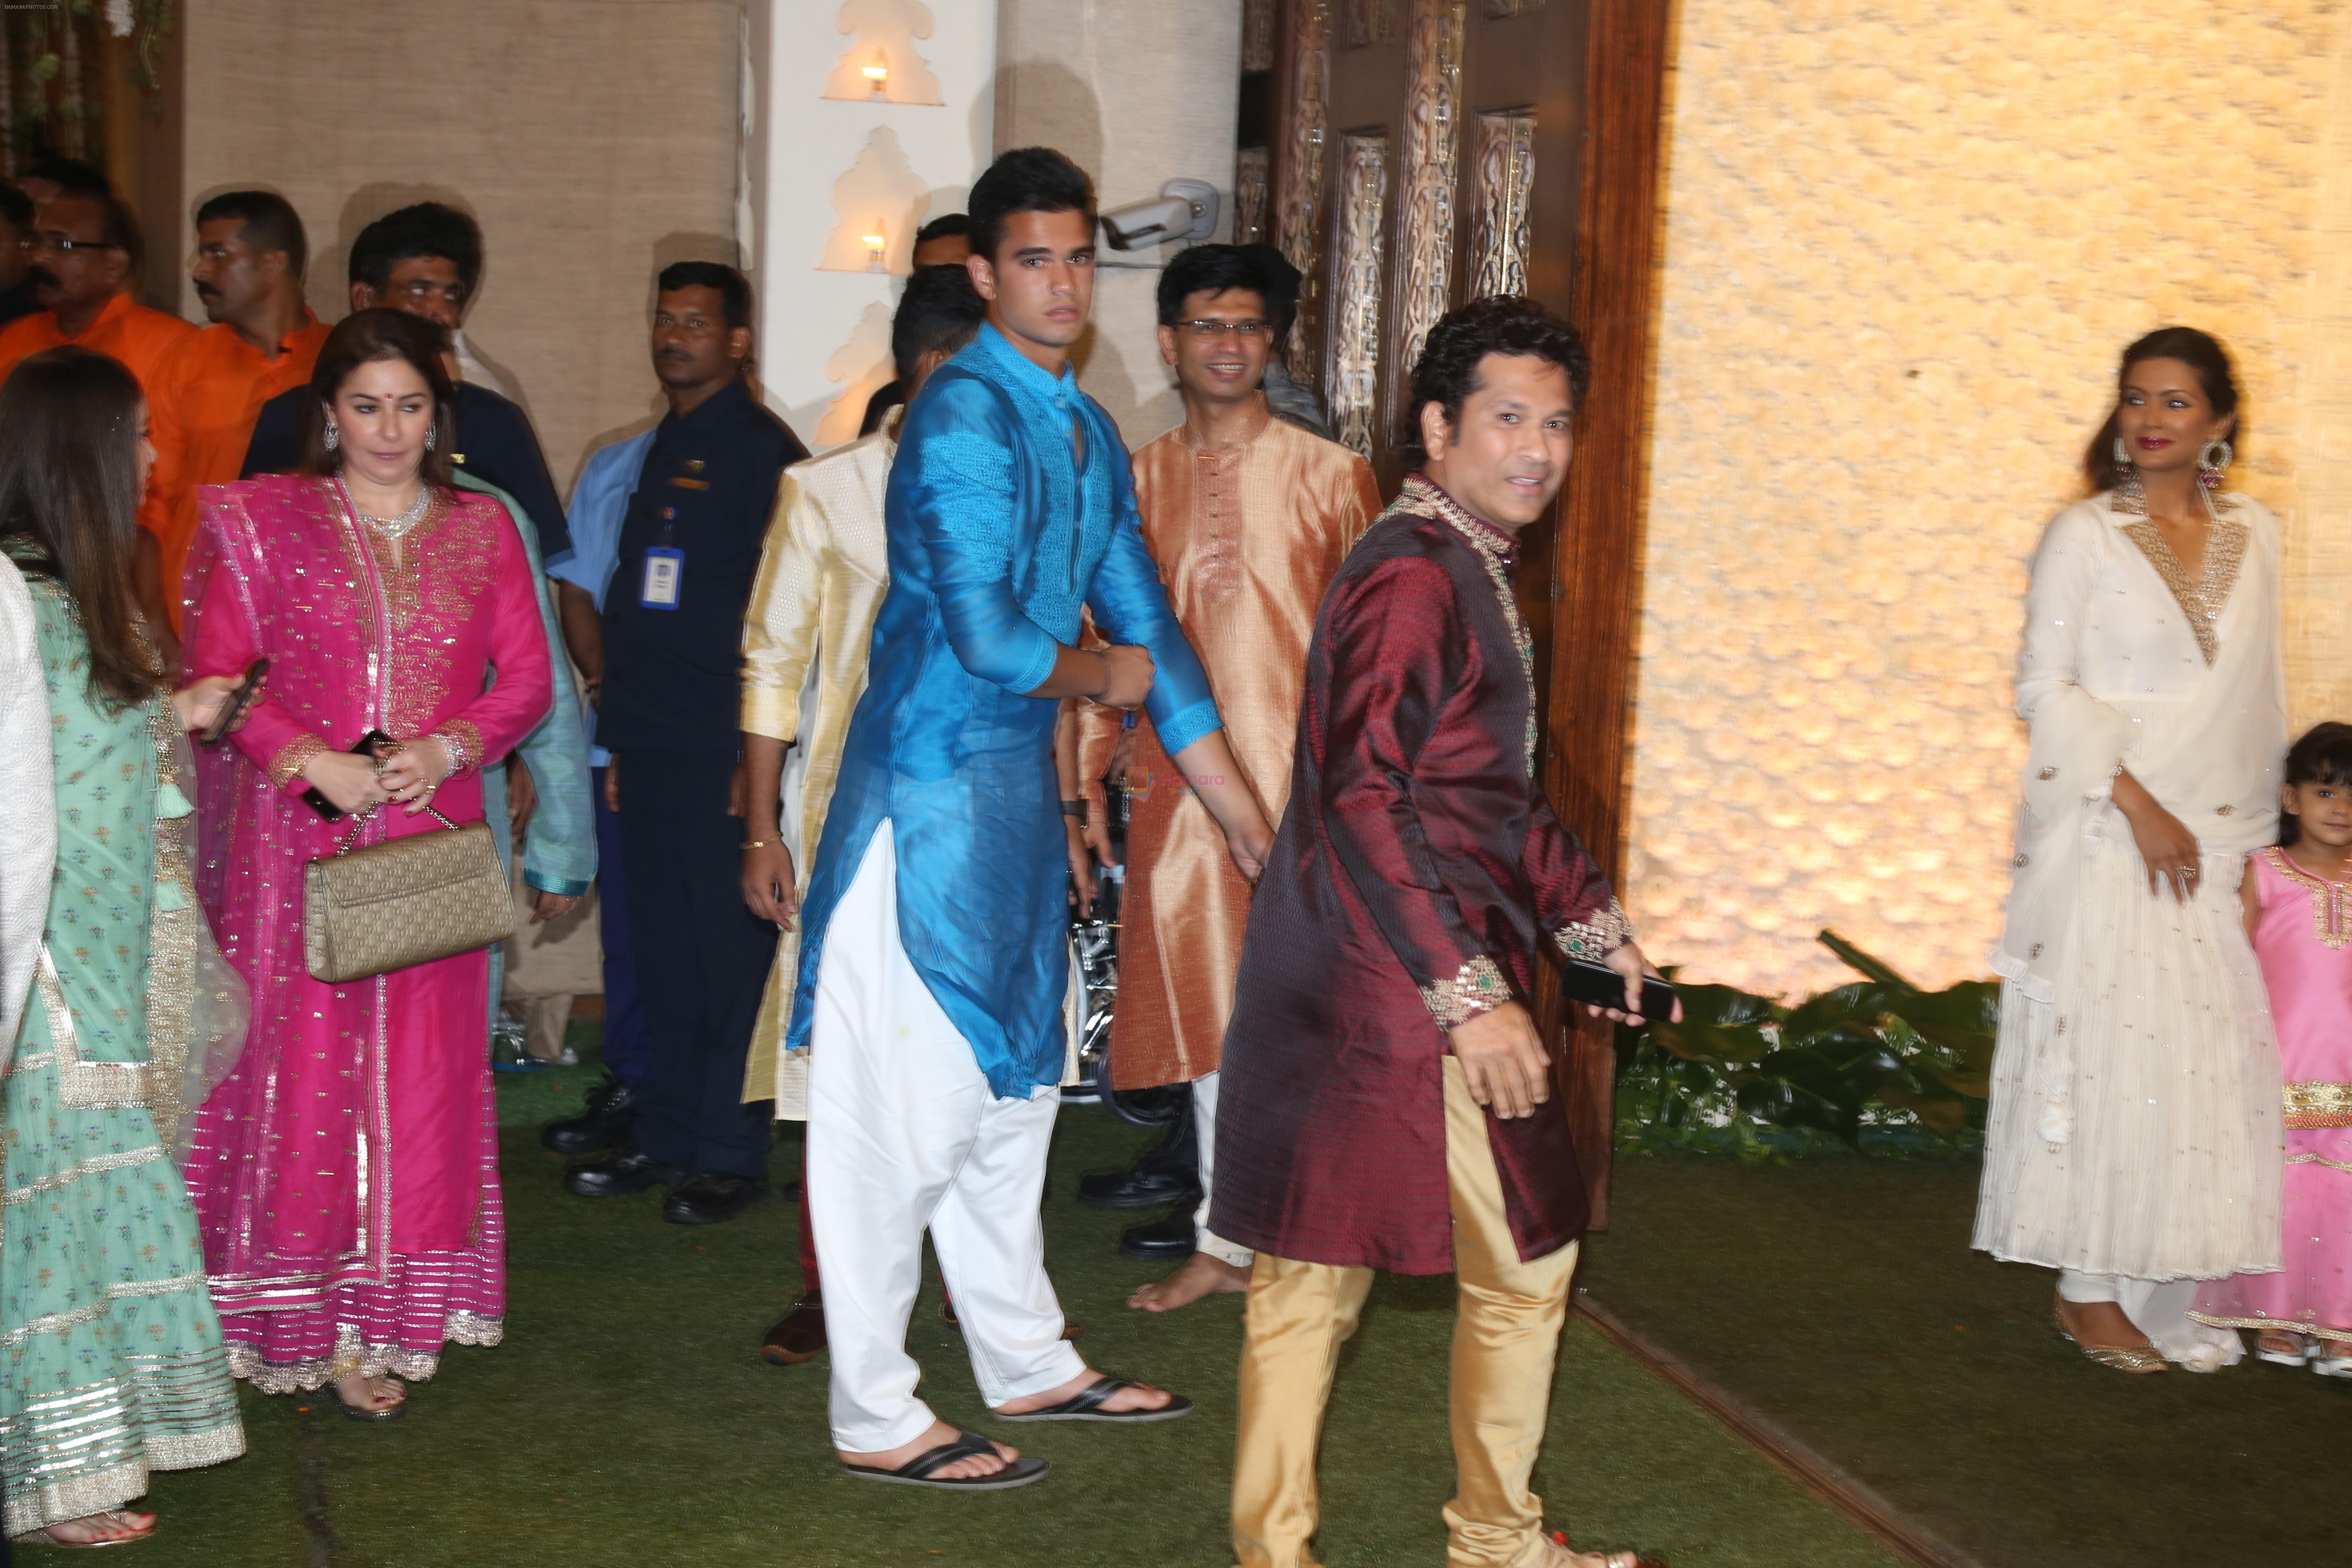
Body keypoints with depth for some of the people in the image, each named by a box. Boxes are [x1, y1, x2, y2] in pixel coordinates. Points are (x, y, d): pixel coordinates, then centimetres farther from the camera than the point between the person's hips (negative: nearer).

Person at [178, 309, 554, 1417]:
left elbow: (527, 681, 8)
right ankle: (311, 1325, 8)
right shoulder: (263, 523, 4)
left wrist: (449, 749, -10)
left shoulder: (482, 530, 10)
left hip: (434, 836, 2)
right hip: (298, 838, -2)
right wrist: (317, 763, -14)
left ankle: (391, 1313, 14)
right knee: (305, 1066, -2)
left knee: (421, 1068, 3)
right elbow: (215, 676, -1)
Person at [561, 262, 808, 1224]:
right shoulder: (658, 452, 19)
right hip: (651, 747, 8)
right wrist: (617, 736, 16)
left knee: (731, 949, -2)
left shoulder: (763, 451, -6)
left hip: (724, 748, -7)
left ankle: (731, 1156, 5)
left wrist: (758, 750, -16)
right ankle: (668, 1139, 19)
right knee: (661, 948, 11)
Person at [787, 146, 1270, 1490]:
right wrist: (1103, 675, -2)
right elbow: (990, 639, -23)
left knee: (1015, 1081, 18)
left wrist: (1243, 809, 16)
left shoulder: (1090, 433, 13)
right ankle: (877, 1419, 8)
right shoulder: (963, 420, -15)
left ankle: (1029, 1363, 32)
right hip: (932, 789, -9)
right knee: (909, 1103, -3)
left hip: (1021, 791, 9)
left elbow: (1146, 622, 16)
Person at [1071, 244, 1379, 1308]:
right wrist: (1087, 776, 7)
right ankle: (1227, 1238, 20)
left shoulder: (1330, 476, 1)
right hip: (1174, 783, 3)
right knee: (1209, 1013, 10)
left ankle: (1235, 1230, 10)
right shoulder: (1138, 479, 10)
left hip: (1293, 782, -3)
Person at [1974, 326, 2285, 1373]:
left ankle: (2166, 1293, 13)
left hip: (2214, 846, 5)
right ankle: (2091, 1294, 7)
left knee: (2211, 1065, 4)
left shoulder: (2252, 536, 9)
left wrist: (2253, 838, 13)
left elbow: (2261, 699, 14)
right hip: (2105, 841, -4)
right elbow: (2045, 688, -8)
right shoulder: (2085, 536, -4)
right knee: (2106, 1054, -4)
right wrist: (2138, 807, -15)